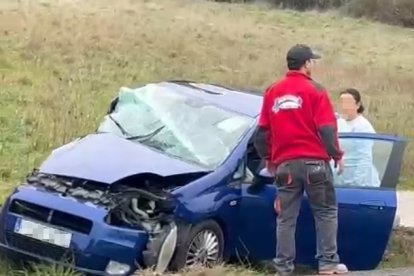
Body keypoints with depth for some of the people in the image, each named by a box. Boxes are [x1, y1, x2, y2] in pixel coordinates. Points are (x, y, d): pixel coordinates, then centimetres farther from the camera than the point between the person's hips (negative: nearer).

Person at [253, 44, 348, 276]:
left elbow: (263, 131, 12)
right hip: (314, 161, -4)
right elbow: (327, 128, -10)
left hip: (285, 163, 4)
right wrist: (337, 155, 1)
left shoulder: (273, 92, 10)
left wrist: (268, 158, 24)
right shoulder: (314, 90, -4)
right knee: (326, 212, 5)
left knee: (286, 217, 8)